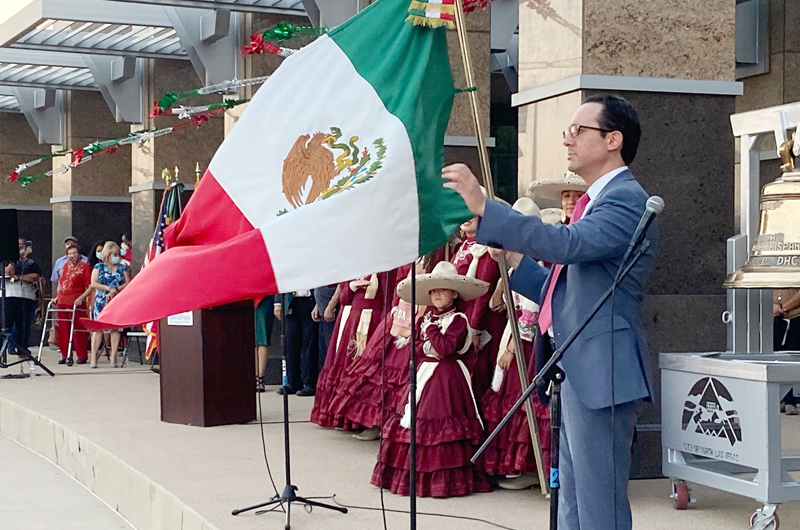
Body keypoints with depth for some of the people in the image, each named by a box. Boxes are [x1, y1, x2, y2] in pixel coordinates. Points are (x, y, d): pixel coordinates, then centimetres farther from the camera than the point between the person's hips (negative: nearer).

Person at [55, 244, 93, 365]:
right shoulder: (65, 266, 17)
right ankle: (65, 355, 15)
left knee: (78, 330, -4)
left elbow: (90, 287, -10)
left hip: (76, 303, -6)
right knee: (63, 330, 7)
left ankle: (82, 356, 2)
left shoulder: (85, 267, -3)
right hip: (62, 301, 6)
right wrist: (57, 296, 18)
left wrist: (82, 297, -21)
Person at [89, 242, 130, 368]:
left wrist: (116, 289, -9)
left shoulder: (122, 268, 10)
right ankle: (94, 358, -3)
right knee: (98, 328, -5)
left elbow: (128, 283, 6)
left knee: (115, 329, -2)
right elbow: (93, 284, -3)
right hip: (101, 301, -1)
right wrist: (109, 288, -11)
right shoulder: (99, 267, 6)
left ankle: (113, 358, 2)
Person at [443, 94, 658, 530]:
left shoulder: (626, 199, -10)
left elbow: (566, 243, -29)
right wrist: (515, 260, 10)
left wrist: (483, 207, -28)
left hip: (600, 374, -10)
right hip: (576, 374, 10)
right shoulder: (597, 200, 21)